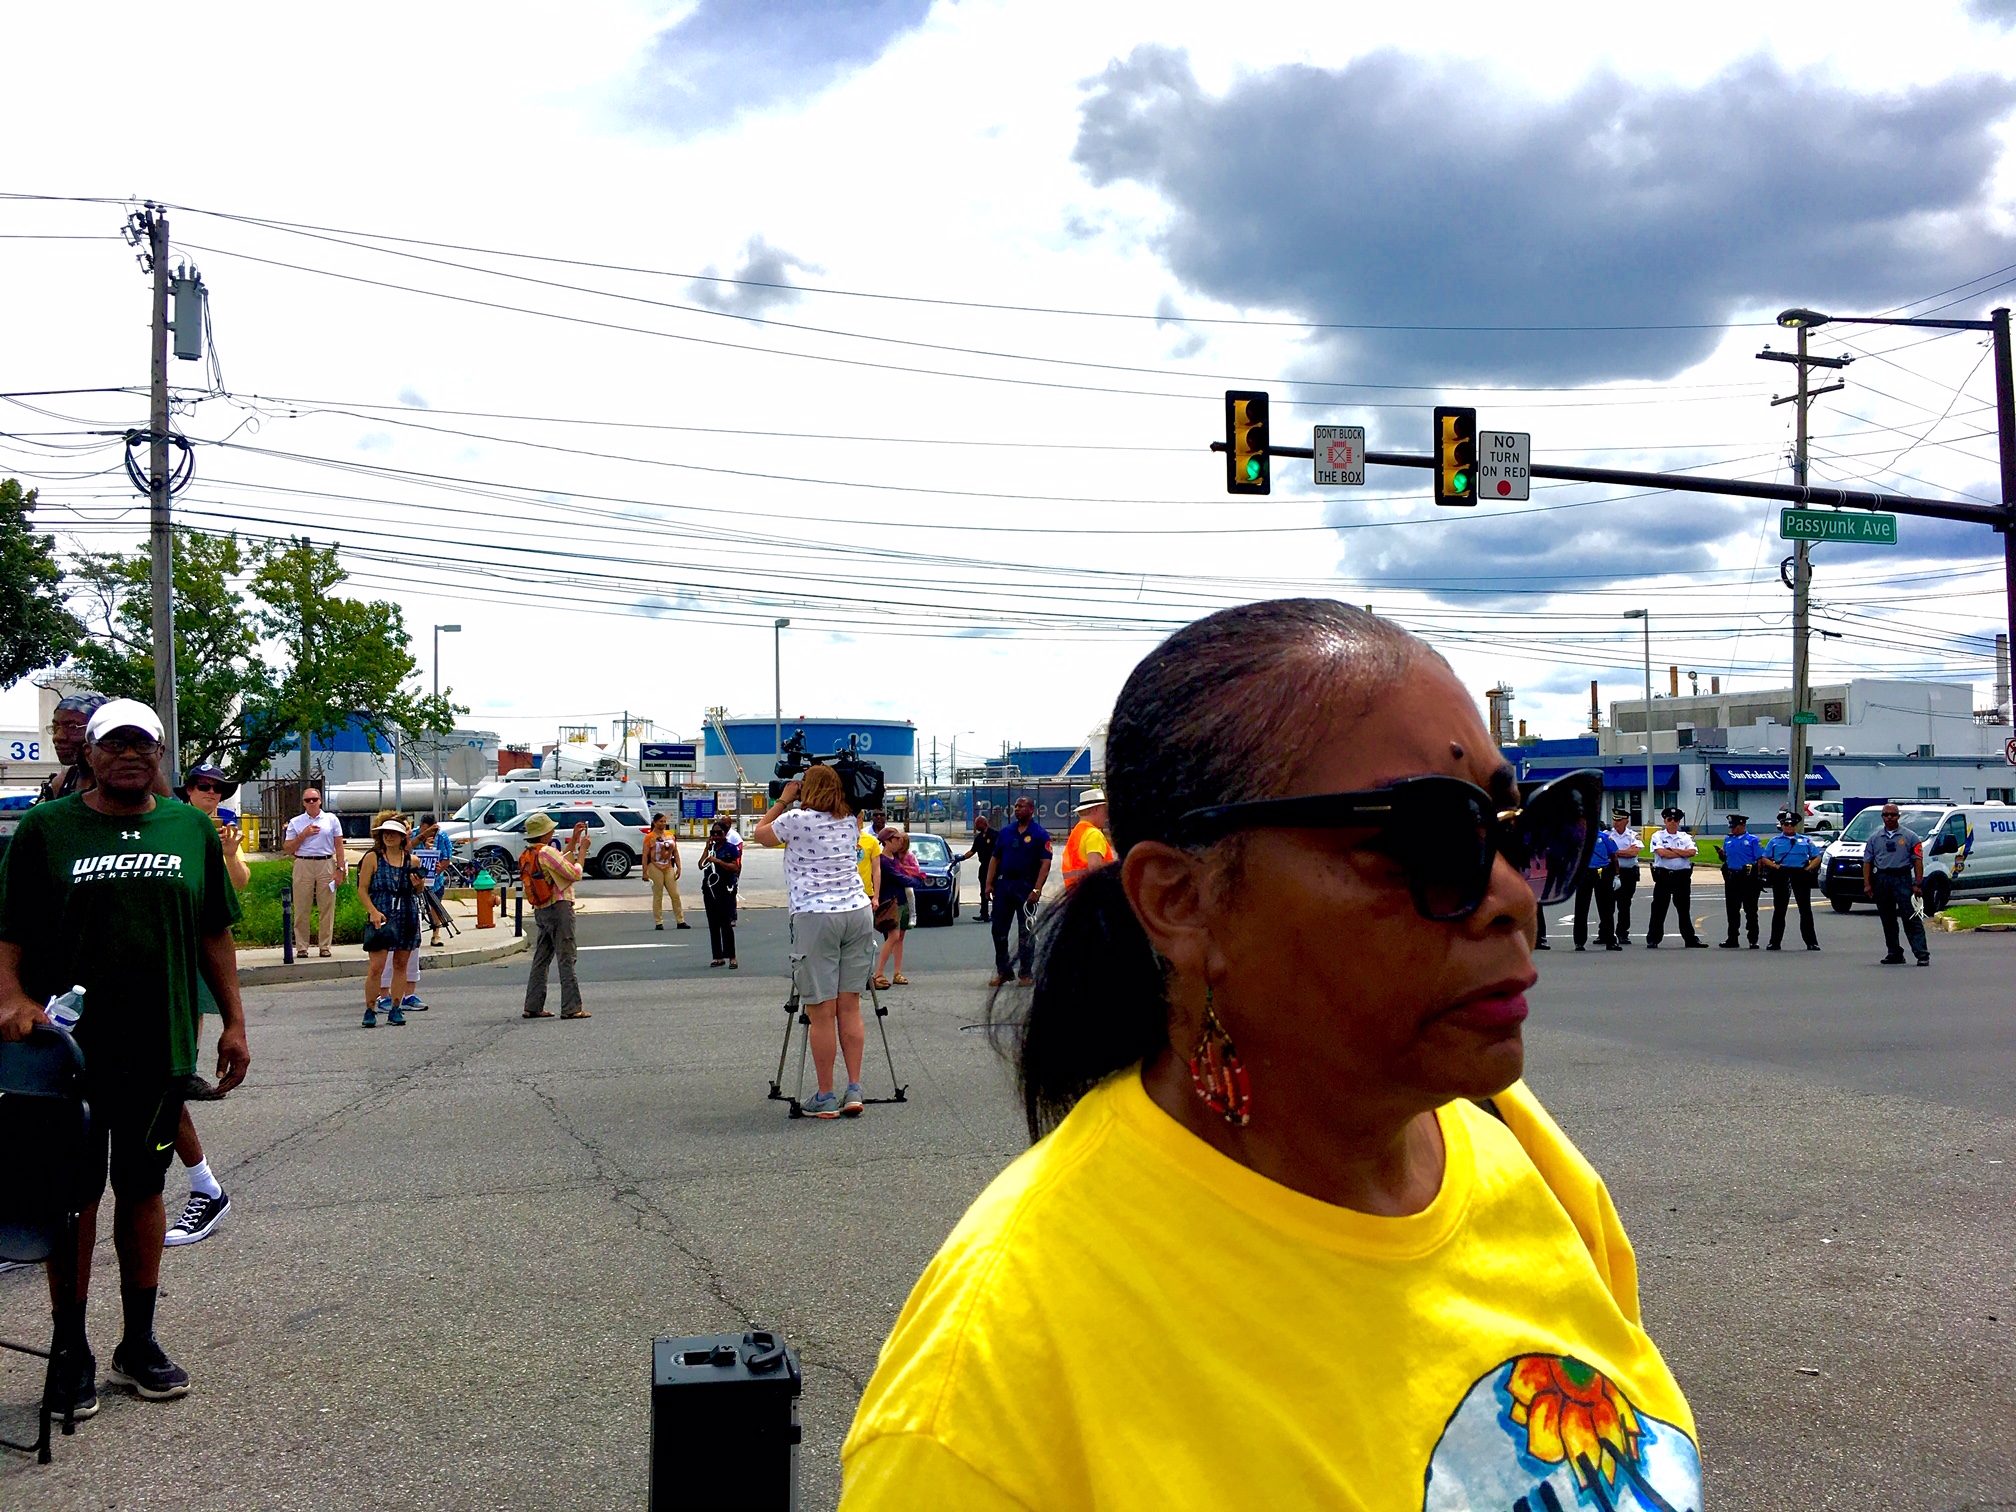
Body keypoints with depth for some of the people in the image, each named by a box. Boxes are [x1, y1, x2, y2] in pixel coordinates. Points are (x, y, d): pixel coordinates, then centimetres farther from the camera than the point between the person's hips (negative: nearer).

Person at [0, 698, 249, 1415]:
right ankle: (71, 1351, 17)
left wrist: (233, 1022, 9)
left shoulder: (192, 828, 8)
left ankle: (139, 1342, 24)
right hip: (68, 1047, -2)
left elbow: (215, 934, 13)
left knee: (143, 1189, 12)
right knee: (74, 1195, 5)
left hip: (161, 1048, 2)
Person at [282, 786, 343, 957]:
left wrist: (340, 868, -1)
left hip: (326, 865, 0)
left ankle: (324, 946, 6)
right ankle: (301, 947, 4)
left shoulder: (331, 820, 10)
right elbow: (287, 848, 7)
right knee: (302, 909, 0)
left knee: (327, 908, 0)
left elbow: (339, 845, 8)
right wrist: (303, 835, -5)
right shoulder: (295, 822, 10)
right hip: (303, 865, 0)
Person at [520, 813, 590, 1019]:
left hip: (541, 911, 9)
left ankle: (533, 1007, 15)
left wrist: (574, 841, 22)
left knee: (540, 960, 13)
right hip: (559, 909, -9)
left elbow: (560, 861, 23)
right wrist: (582, 850, -4)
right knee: (566, 960, -6)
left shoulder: (528, 855, 12)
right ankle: (571, 1008, -6)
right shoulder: (546, 852, -17)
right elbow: (575, 873, -16)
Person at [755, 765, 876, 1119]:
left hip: (816, 917, -5)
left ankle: (826, 1099, 2)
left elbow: (760, 832, 16)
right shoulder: (850, 822, 13)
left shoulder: (797, 819, -3)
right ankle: (854, 1091, 8)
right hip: (858, 912, 5)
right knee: (849, 1007, 9)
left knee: (821, 1013, -1)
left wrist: (783, 799, 24)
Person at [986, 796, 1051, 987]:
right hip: (1004, 885, 5)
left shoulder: (1040, 835, -4)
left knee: (1026, 933, 2)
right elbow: (995, 859, 14)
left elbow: (1045, 863, -10)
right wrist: (989, 883, 3)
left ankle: (1025, 973, 10)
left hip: (1026, 887, -5)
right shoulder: (1006, 832, 11)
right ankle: (1002, 971, 17)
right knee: (998, 930, 7)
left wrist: (1037, 889, -19)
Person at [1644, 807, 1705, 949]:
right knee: (1658, 909, -1)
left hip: (1682, 877, 3)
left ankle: (1691, 939, 15)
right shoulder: (1658, 836, 2)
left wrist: (1672, 850, -10)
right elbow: (1662, 853, -15)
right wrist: (1683, 853, -6)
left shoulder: (1685, 837, 11)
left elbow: (1692, 852, -7)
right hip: (1663, 876, -3)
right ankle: (1652, 940, 4)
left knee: (1684, 909, 9)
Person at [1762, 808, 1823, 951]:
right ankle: (1775, 941, 7)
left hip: (1801, 875, 0)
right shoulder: (1775, 841, 13)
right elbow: (1765, 858, 10)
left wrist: (1808, 868, -2)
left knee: (1805, 909, -1)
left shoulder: (1805, 840, 15)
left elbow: (1816, 857, 14)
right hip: (1781, 875, 0)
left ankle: (1811, 942, 3)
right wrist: (1775, 866, -7)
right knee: (1779, 909, 3)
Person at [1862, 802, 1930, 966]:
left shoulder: (1909, 837, 3)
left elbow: (1918, 860, -1)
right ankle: (1894, 954, 16)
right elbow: (1867, 862, 10)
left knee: (1911, 918, -10)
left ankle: (1922, 954, -13)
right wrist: (1867, 884, 0)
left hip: (1903, 879, -4)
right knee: (1888, 920, 8)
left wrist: (1918, 884, -9)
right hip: (1882, 880, 4)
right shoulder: (1875, 838, 13)